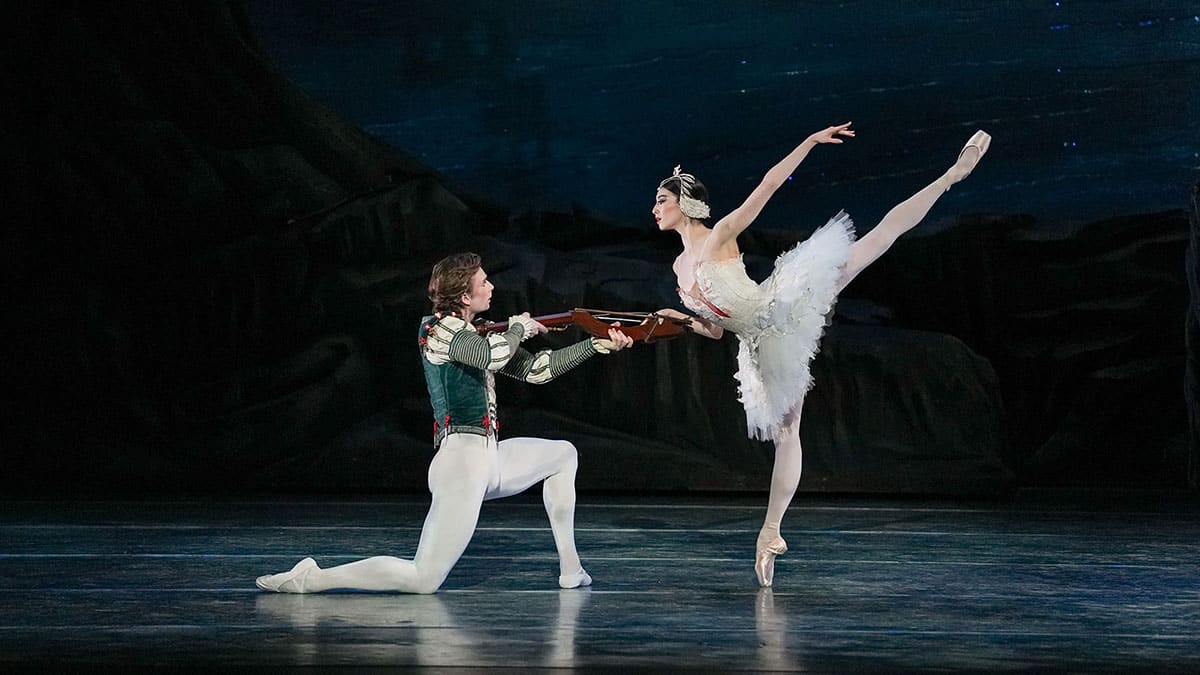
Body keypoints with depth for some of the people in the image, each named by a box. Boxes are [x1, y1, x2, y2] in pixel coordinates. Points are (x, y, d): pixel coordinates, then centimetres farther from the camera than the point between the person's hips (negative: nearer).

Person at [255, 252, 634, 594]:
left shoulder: (475, 335, 16)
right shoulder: (438, 329, -9)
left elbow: (535, 369, 17)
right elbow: (493, 356, -28)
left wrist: (598, 345, 12)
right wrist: (519, 326, -8)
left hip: (488, 458, 10)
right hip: (463, 458, -10)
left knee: (562, 454, 26)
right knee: (423, 581, -17)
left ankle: (570, 571, 21)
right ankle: (309, 580, -14)